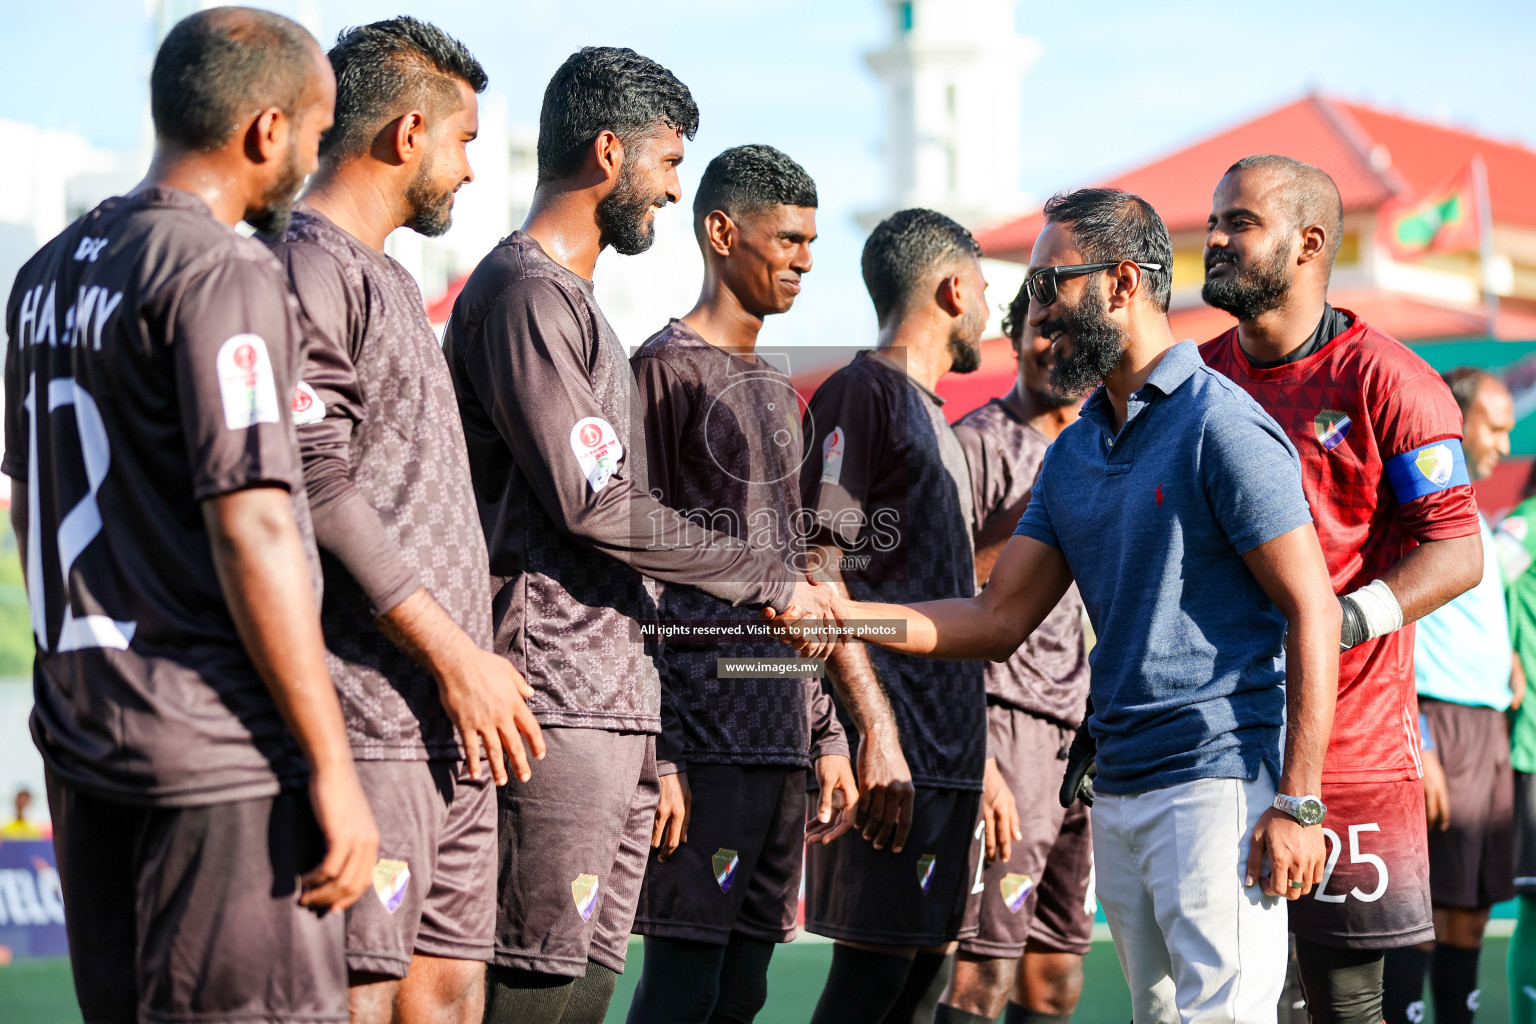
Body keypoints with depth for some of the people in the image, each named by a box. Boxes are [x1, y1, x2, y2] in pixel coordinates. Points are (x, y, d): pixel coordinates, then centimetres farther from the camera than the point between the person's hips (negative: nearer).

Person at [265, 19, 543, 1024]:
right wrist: (454, 651, -16)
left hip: (453, 717, 10)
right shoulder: (306, 267, -8)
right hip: (371, 719, -10)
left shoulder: (391, 279, 24)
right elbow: (316, 489, -16)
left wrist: (473, 655, 19)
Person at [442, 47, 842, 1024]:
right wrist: (774, 579, -6)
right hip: (559, 707, -10)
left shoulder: (574, 302, 24)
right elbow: (598, 505, -15)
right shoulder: (525, 292, -9)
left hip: (619, 706, 10)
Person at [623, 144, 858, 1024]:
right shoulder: (667, 369, -5)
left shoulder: (778, 390, 21)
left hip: (781, 741, 8)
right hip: (703, 739, -8)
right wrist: (654, 753, -16)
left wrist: (828, 735, 18)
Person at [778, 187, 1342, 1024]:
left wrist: (1298, 802, -17)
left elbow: (1312, 612, -13)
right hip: (1117, 791, 8)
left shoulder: (1221, 427, -10)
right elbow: (1000, 618, 16)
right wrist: (847, 617, 2)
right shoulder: (1072, 453, 16)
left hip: (1218, 783, -8)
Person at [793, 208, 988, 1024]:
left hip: (949, 748, 9)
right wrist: (877, 731, -22)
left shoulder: (930, 413, 23)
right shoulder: (859, 394, -6)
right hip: (893, 749, -9)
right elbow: (818, 574, -15)